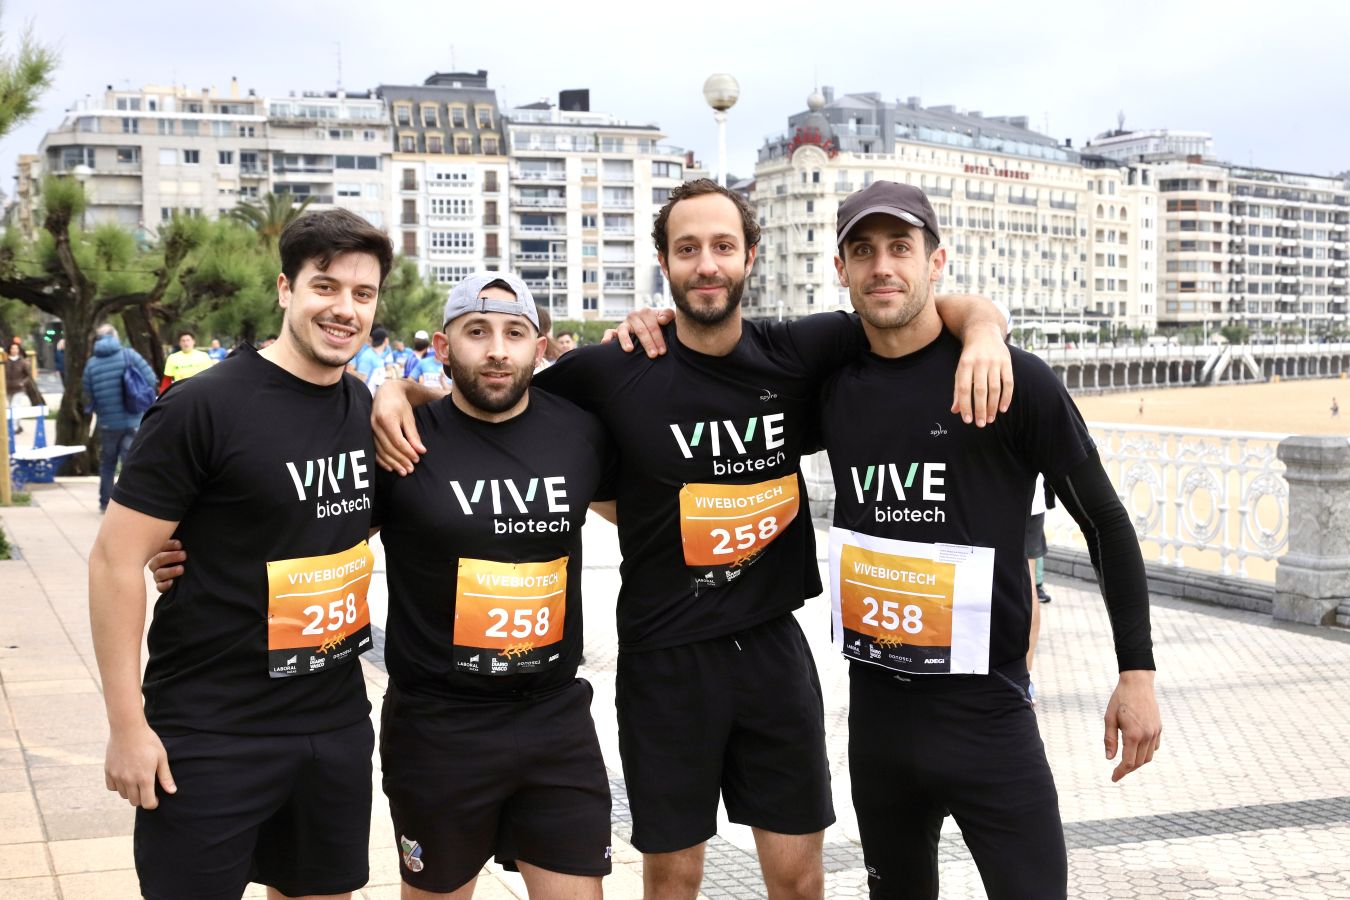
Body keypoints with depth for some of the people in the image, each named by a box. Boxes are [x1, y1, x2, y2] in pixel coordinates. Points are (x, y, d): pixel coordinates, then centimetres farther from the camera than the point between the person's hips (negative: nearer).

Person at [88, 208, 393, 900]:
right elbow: (116, 560, -12)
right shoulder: (204, 407, -14)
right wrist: (127, 725, -14)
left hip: (337, 720, 6)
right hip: (211, 736, -6)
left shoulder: (366, 407, 5)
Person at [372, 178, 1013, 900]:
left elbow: (944, 308, 1)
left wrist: (983, 332, -20)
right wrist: (399, 390, -15)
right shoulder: (615, 373, -9)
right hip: (664, 658, -1)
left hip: (772, 648, 2)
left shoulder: (797, 354, -4)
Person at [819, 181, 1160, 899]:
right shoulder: (833, 389, 3)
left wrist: (1137, 672, -4)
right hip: (874, 710, 5)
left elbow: (1105, 522, -3)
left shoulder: (1015, 380, -9)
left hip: (986, 711, -4)